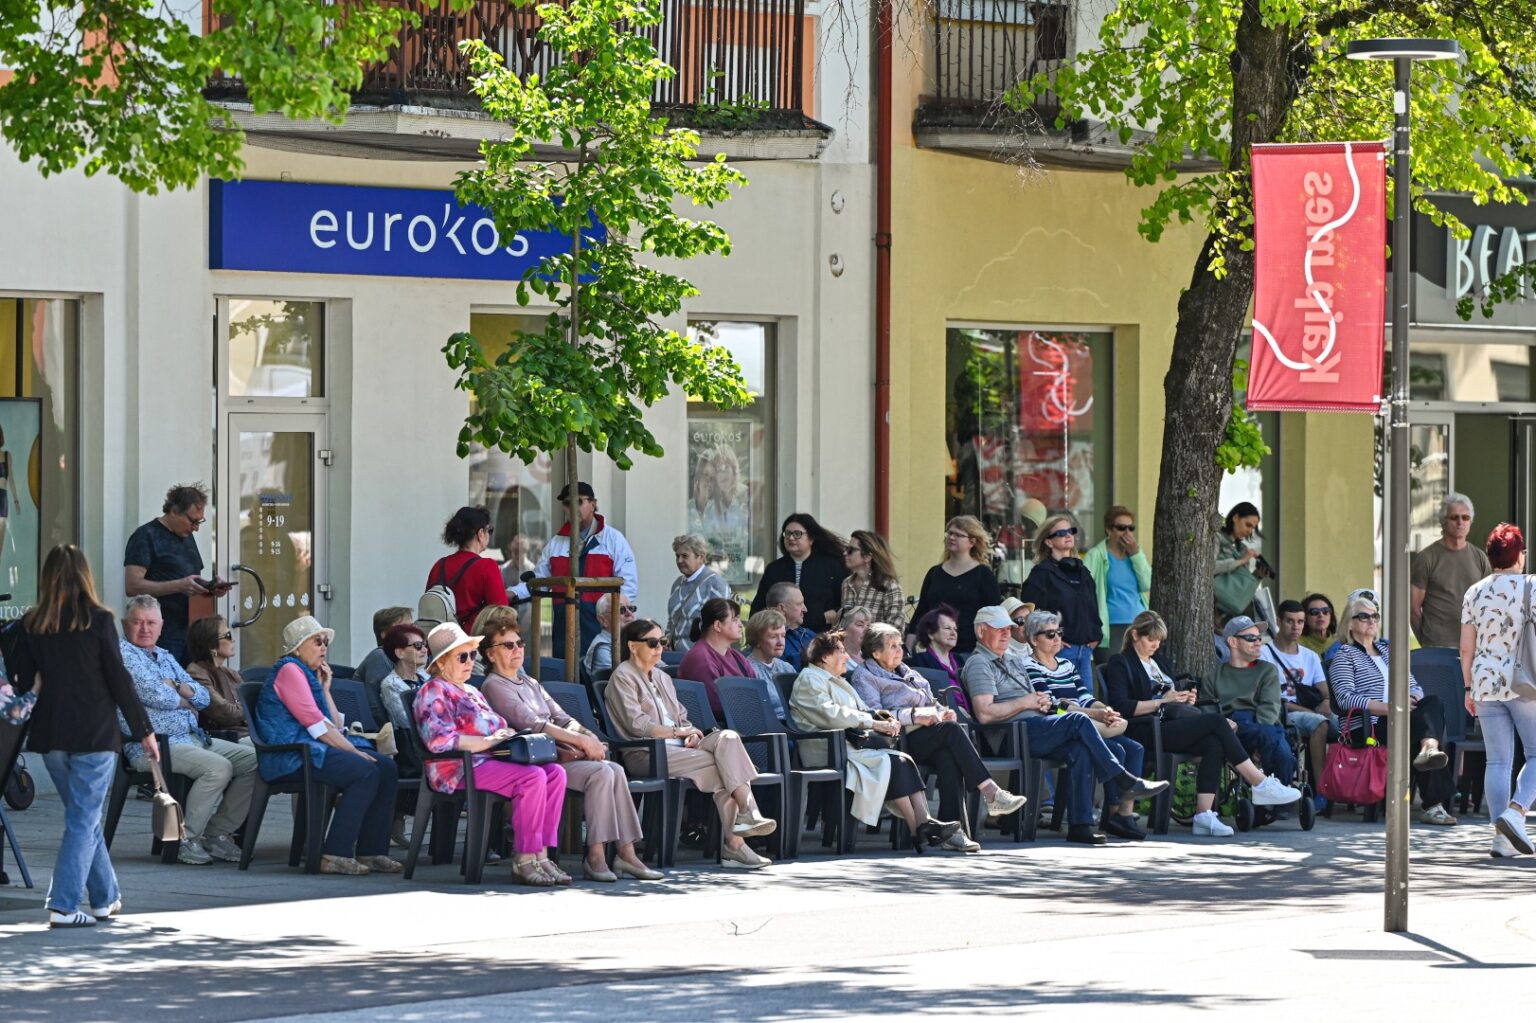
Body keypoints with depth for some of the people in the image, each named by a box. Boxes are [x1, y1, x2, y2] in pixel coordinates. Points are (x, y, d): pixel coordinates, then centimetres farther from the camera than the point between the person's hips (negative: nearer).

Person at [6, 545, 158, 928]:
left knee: (84, 815, 17)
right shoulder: (98, 620, -8)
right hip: (95, 734, -4)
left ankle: (106, 897, 27)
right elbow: (119, 680, -7)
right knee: (84, 820, -1)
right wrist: (144, 730, -1)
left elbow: (18, 681, 3)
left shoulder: (31, 625, 2)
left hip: (50, 734, 4)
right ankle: (63, 905, -9)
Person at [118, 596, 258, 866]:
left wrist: (177, 688, -4)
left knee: (254, 760, -4)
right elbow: (152, 695, -16)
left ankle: (218, 834, 1)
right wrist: (183, 701, 3)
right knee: (218, 767, -29)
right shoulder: (123, 652, -3)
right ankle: (185, 840, -15)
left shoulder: (166, 657, 23)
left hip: (193, 739, 9)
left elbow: (204, 697, 17)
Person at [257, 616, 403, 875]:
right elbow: (315, 722, -14)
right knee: (365, 772, -27)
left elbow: (335, 726, 20)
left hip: (311, 749, 10)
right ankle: (335, 855, -29)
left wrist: (325, 689, 14)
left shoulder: (308, 674, 25)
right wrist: (353, 751, -14)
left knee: (386, 769, -4)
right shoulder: (289, 670, -5)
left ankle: (371, 852, -8)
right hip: (292, 756, -10)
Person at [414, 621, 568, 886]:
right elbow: (439, 740, -18)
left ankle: (541, 855, -20)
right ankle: (524, 861, -26)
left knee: (555, 773, -13)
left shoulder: (472, 692, 30)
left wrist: (509, 736, 8)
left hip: (491, 760, 9)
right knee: (532, 777, -28)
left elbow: (496, 728, 33)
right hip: (460, 768, -9)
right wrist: (487, 742, -18)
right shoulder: (433, 692, -2)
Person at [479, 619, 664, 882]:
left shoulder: (531, 684, 26)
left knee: (615, 770, -16)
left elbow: (563, 719, 17)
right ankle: (596, 855, -26)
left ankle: (626, 853, -20)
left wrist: (591, 739, -4)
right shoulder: (494, 686, -2)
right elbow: (532, 725, -14)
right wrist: (581, 741, -18)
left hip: (561, 754, 8)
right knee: (600, 772, -26)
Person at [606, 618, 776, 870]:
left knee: (728, 738, -22)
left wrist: (691, 734, 0)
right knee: (719, 764, -26)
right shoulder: (623, 677, 1)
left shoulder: (662, 678, 27)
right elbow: (636, 724, -10)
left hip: (679, 747, 7)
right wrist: (677, 732, -10)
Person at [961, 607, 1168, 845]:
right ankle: (1126, 782, -20)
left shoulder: (1013, 661, 30)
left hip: (1033, 731, 8)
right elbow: (984, 714, -14)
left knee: (1080, 750, -22)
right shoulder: (978, 664, 0)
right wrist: (1024, 703, -8)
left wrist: (1042, 702, 8)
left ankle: (1080, 825, -27)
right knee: (1079, 721, -23)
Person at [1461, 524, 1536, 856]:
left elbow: (1466, 648, 8)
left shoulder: (1474, 593, 7)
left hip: (1486, 685, 4)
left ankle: (1501, 836, 1)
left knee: (1498, 761, 6)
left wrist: (1469, 688, 16)